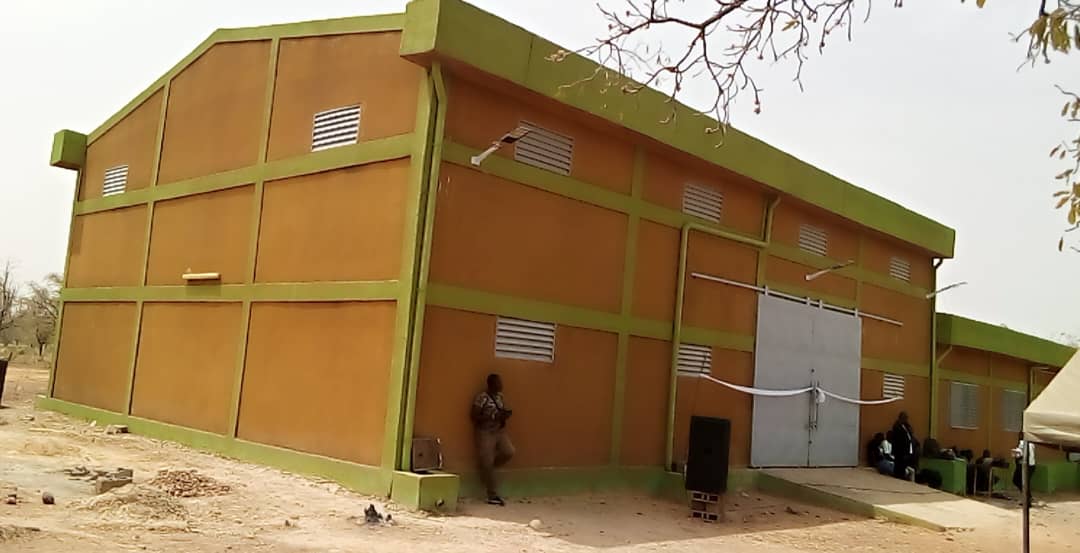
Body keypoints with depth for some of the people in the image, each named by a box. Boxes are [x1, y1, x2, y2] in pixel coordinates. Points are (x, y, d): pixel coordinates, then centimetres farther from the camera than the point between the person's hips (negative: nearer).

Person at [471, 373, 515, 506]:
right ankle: (493, 496, 6)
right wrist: (494, 416, -22)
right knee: (487, 464, -4)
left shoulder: (500, 396, 8)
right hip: (485, 433, -7)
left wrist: (505, 414, -2)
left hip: (500, 431, 7)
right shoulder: (481, 398, -14)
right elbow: (474, 417, -16)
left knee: (509, 452, -14)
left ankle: (486, 470, 13)